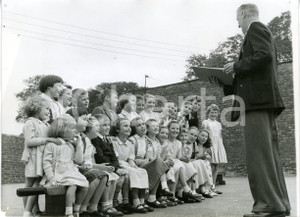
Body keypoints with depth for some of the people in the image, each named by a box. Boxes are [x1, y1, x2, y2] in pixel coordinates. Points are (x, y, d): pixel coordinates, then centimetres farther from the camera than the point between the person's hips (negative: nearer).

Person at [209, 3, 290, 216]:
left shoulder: (255, 28, -2)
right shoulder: (263, 32, 28)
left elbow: (264, 55, -20)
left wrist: (236, 66, -9)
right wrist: (225, 82, 21)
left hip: (257, 98, -10)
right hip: (262, 98, 10)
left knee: (258, 153, -13)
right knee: (268, 153, 9)